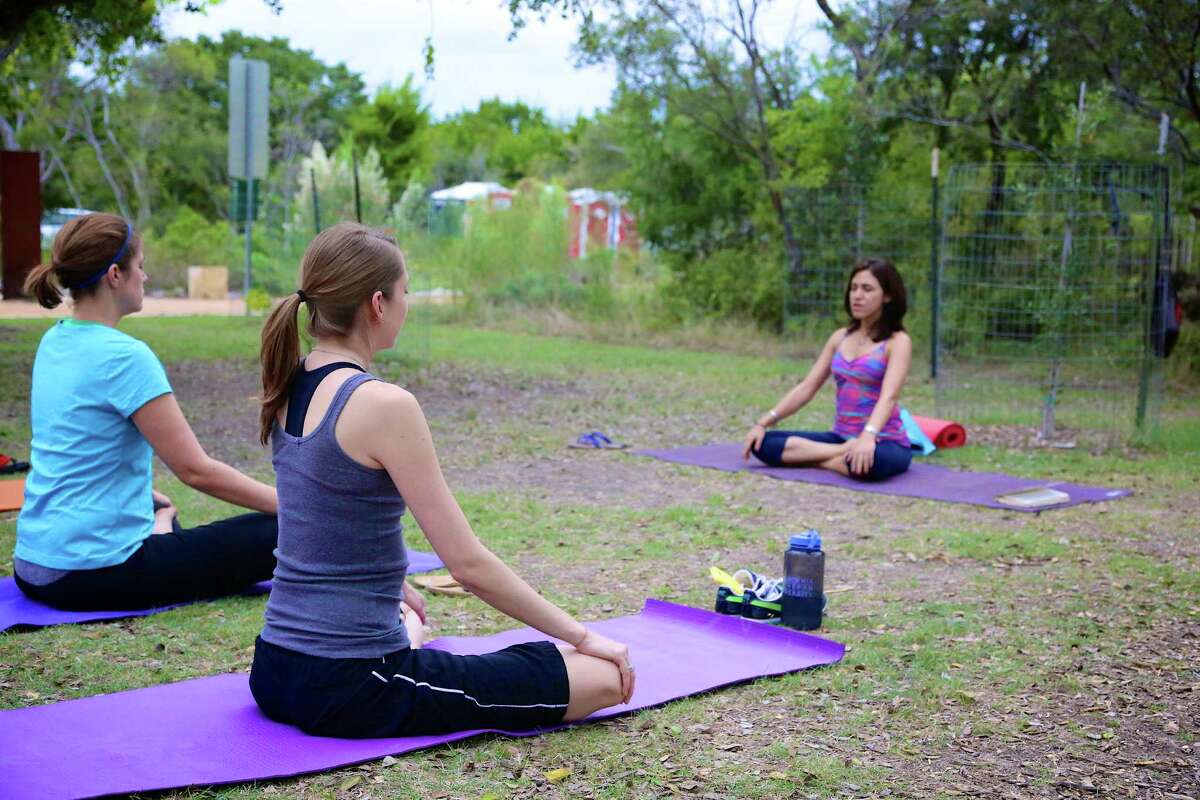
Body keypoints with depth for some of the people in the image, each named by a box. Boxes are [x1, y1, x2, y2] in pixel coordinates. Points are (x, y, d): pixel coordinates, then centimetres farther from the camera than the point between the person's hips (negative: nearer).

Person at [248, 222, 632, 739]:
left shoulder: (287, 388, 3)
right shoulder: (384, 405, -22)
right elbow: (469, 564, -21)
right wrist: (581, 636, -10)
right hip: (350, 689, -11)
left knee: (404, 623, 46)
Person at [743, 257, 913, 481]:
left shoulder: (898, 341, -7)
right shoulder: (840, 337, 12)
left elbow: (889, 396, -24)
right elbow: (806, 388, 9)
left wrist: (868, 436, -43)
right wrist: (763, 422, -3)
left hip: (884, 443, -6)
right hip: (841, 437, 6)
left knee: (872, 461, -44)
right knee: (763, 443, -12)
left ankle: (810, 457, -16)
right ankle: (846, 452, -17)